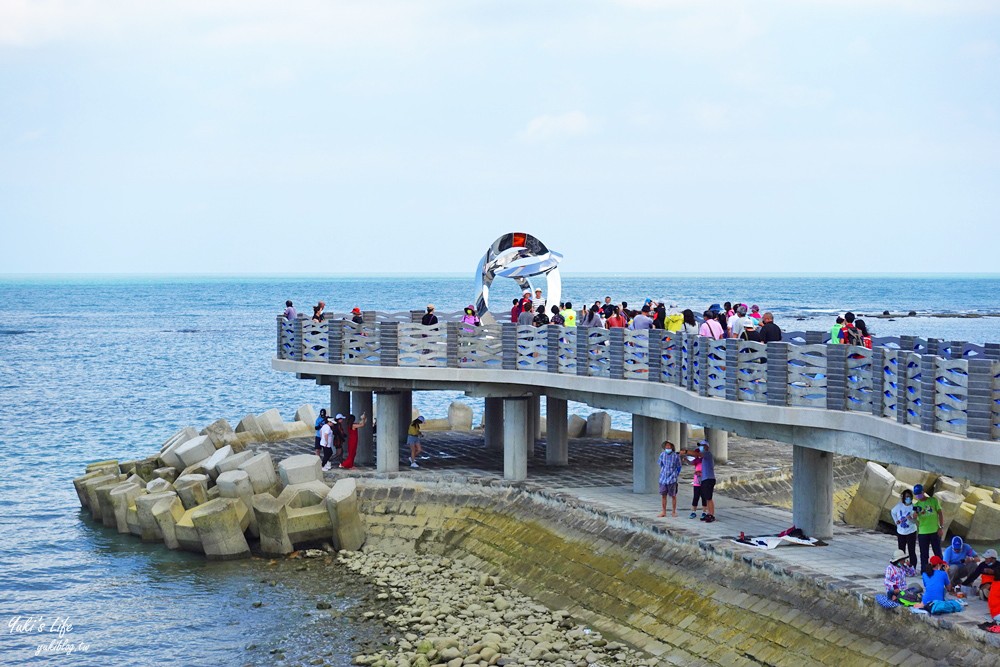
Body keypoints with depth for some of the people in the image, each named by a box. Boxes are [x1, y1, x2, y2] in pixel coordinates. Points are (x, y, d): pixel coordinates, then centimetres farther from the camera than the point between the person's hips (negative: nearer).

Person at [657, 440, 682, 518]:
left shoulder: (676, 456, -7)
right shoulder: (662, 454, 2)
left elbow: (678, 467, 4)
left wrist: (675, 476, 3)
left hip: (672, 479, -3)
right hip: (663, 478, 3)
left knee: (673, 496, 4)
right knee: (663, 495, 5)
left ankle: (673, 512, 13)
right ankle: (663, 512, 13)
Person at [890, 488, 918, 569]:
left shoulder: (914, 507, -14)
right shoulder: (899, 505, -3)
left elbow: (915, 521, -17)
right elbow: (893, 512, 17)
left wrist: (911, 519, -38)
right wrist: (896, 520, 3)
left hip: (911, 532, -4)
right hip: (900, 532, 4)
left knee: (912, 552, -2)